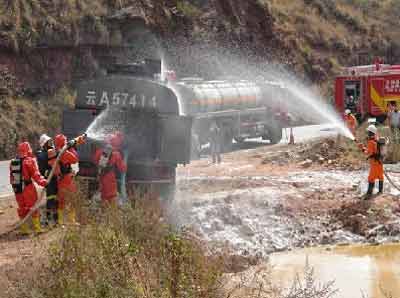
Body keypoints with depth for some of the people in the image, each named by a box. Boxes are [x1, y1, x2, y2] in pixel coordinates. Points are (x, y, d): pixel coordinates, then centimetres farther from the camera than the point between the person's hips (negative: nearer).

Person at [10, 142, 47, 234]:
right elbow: (36, 175, -16)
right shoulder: (29, 161, -13)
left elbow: (11, 177, 11)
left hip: (17, 189, 5)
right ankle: (37, 228, 5)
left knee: (22, 208, 15)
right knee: (33, 207, 5)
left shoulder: (13, 162, 5)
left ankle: (24, 229, 19)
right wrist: (43, 182, -12)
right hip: (28, 188, -5)